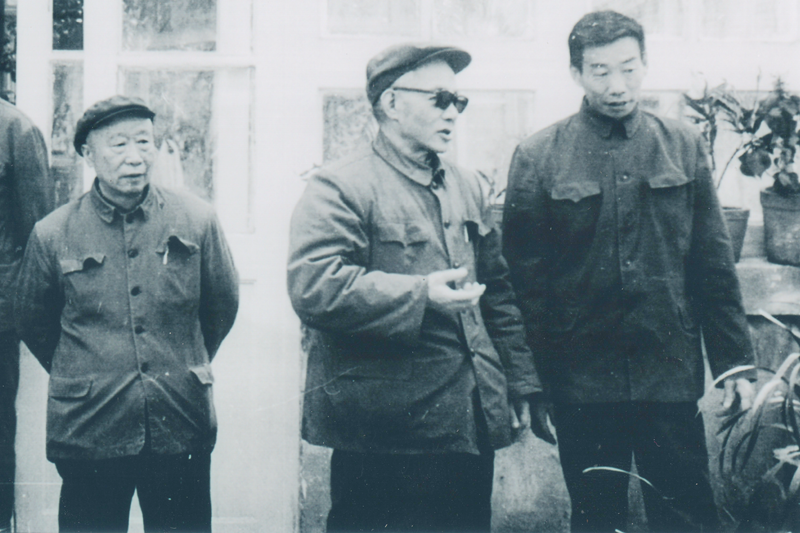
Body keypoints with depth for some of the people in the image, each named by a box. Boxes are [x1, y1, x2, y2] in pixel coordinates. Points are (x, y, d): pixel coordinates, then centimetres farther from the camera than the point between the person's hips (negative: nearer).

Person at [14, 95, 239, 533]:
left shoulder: (197, 221, -1)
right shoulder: (52, 235, -4)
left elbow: (223, 305, 12)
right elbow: (33, 324, 10)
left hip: (182, 430, 1)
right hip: (87, 432, -1)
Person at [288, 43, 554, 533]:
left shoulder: (468, 188, 19)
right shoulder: (340, 188, -6)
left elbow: (499, 298, 22)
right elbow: (314, 289, -20)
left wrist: (522, 384, 15)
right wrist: (421, 295, -24)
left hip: (472, 430, 7)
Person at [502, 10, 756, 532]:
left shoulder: (685, 146, 4)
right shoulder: (538, 156, -2)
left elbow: (714, 264, 6)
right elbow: (524, 274, -2)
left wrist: (735, 361, 3)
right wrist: (532, 382, -5)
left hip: (673, 374, 1)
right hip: (583, 378, -1)